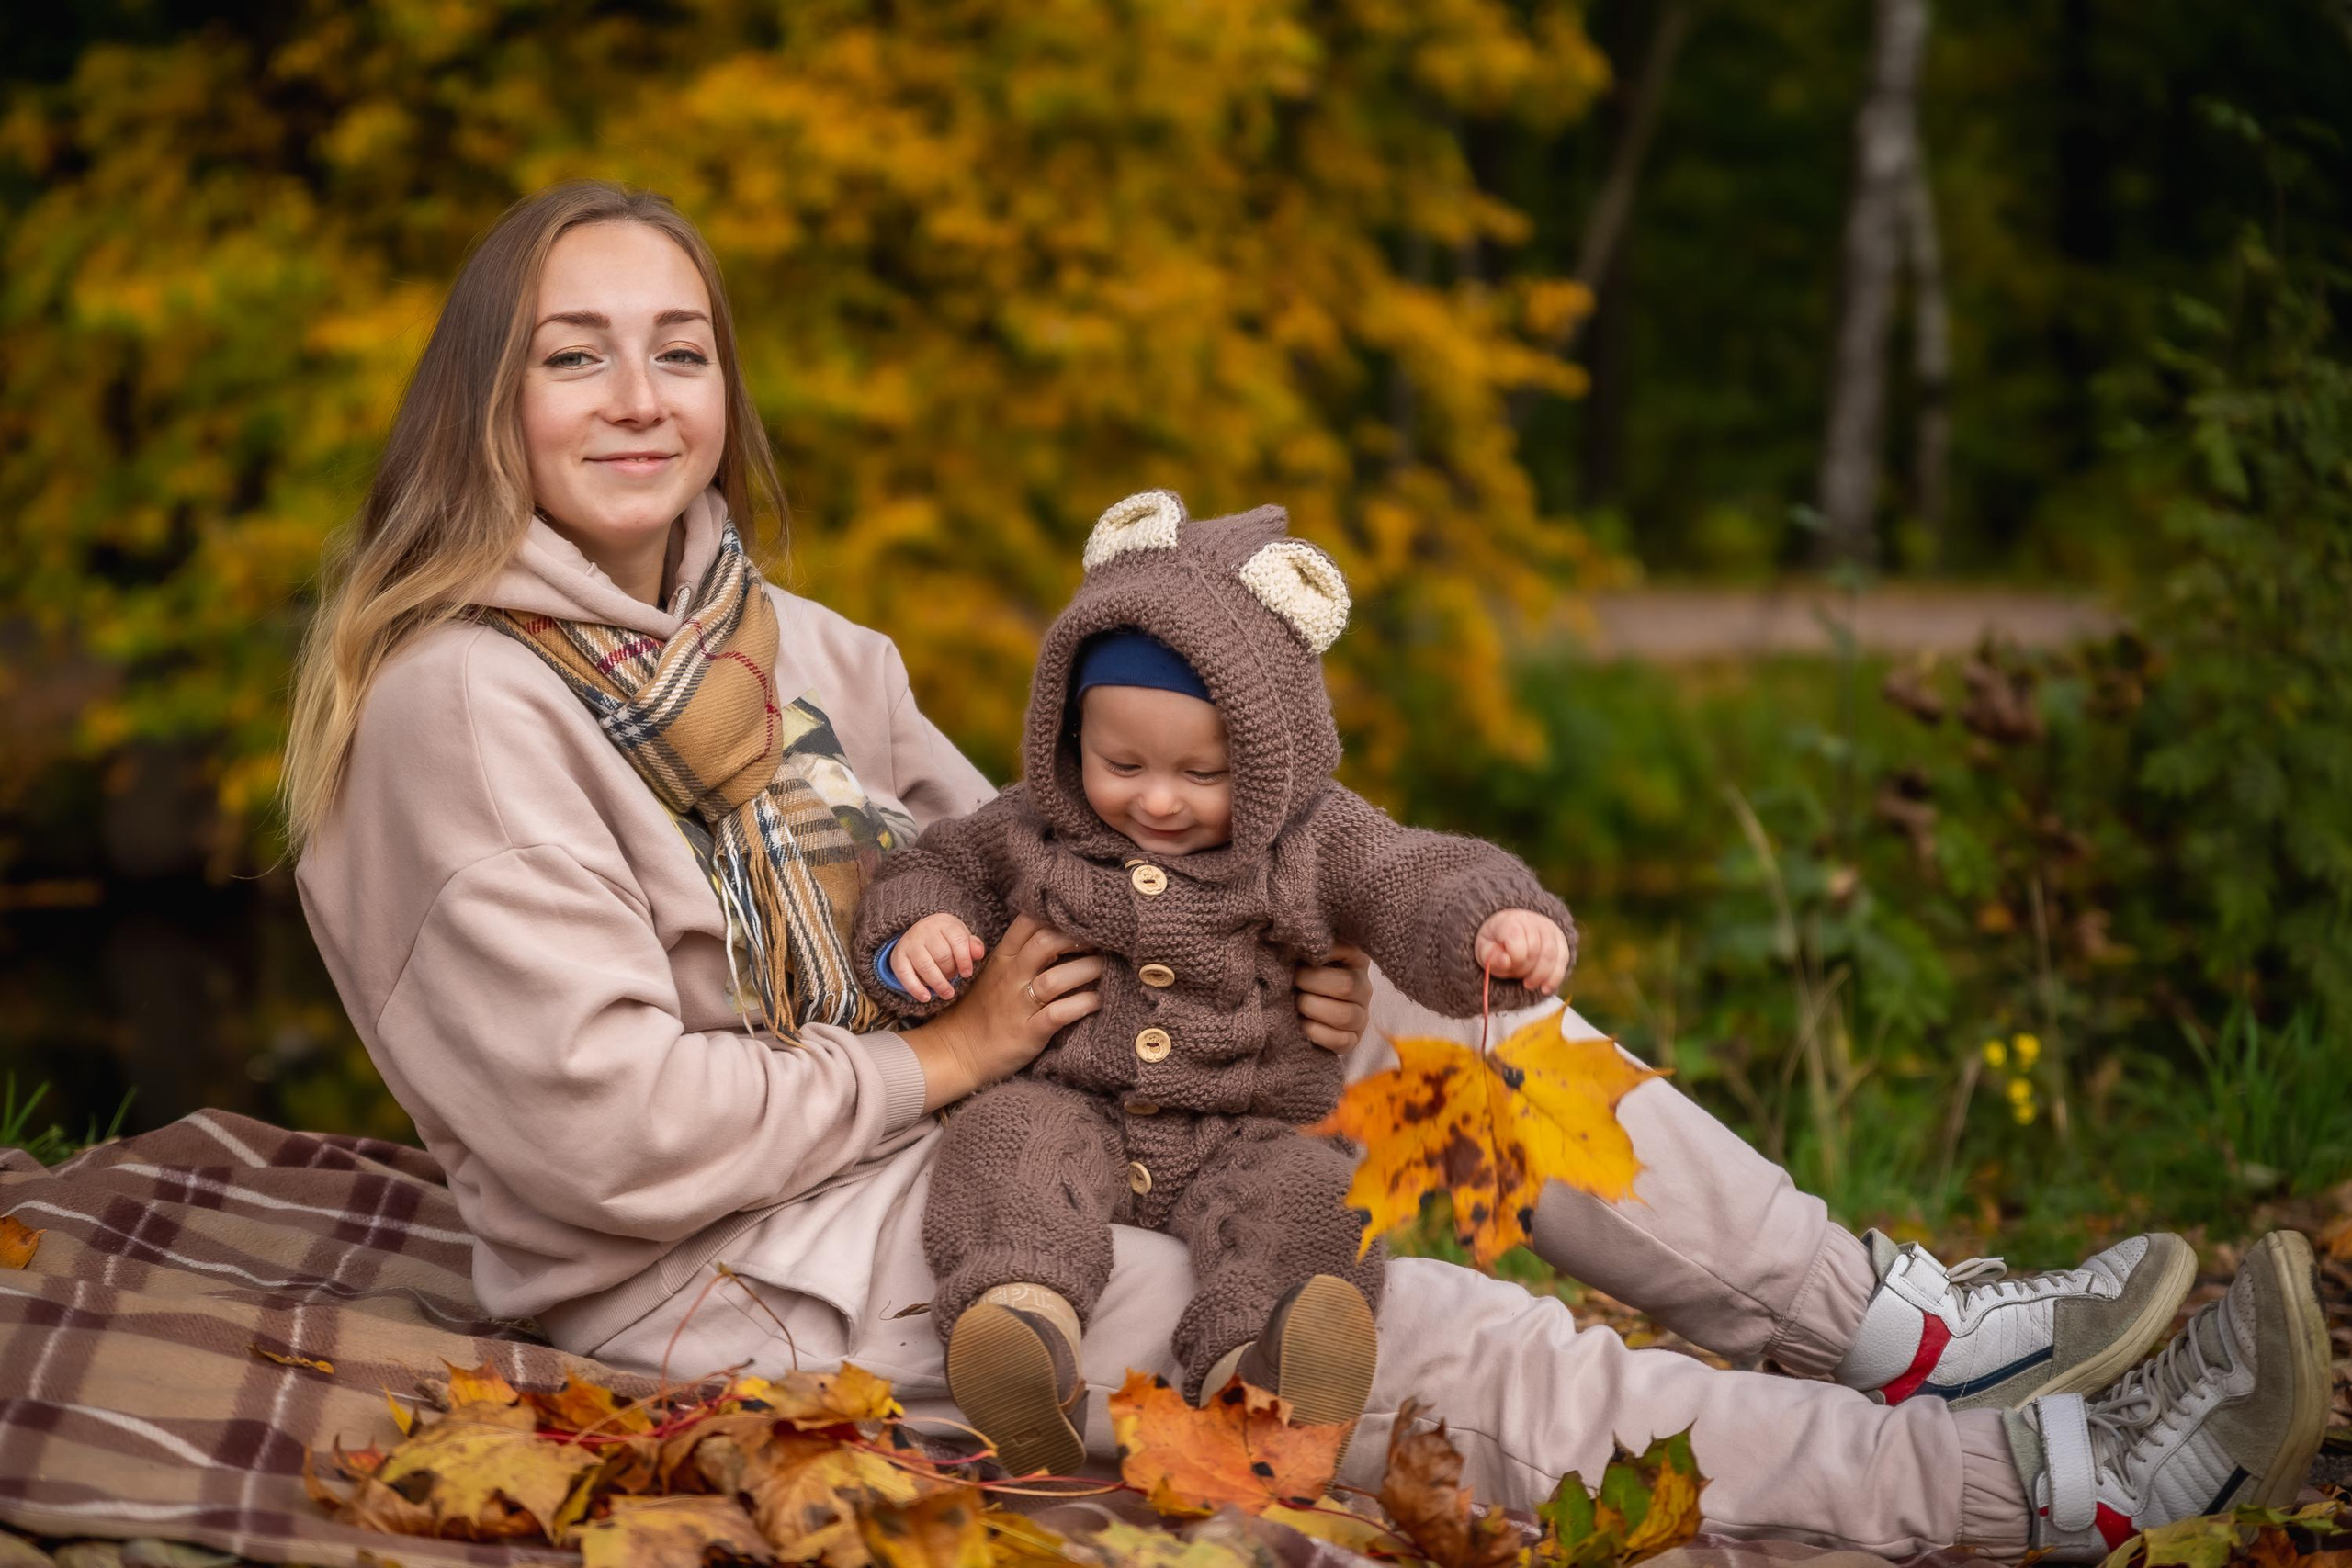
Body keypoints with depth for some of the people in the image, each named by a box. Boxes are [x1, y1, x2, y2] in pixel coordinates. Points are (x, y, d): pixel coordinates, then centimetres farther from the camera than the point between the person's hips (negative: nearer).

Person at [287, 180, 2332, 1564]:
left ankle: (1903, 1330, -1)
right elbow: (606, 1123, -24)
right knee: (1415, 1346, -17)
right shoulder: (466, 696, -19)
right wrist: (934, 1061, -14)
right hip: (741, 1272, -9)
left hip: (918, 1124, 9)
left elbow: (1014, 887, 14)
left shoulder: (772, 641, 9)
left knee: (1378, 974, -3)